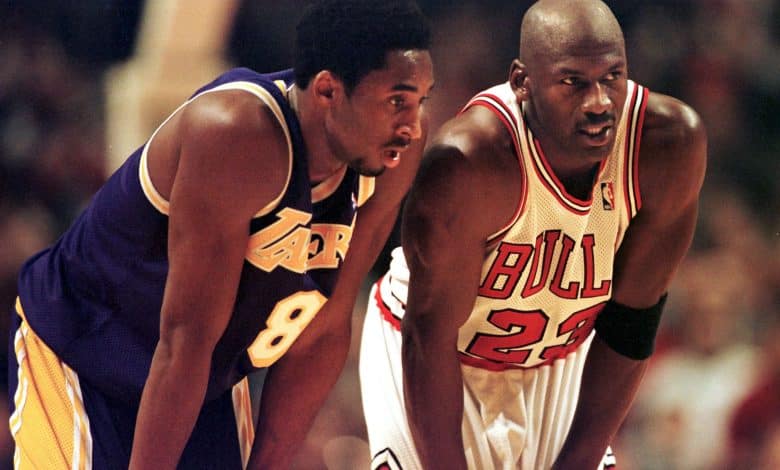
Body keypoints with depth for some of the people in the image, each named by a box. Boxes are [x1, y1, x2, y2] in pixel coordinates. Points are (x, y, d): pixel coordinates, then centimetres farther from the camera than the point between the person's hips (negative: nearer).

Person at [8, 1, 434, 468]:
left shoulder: (395, 150, -13)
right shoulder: (237, 135, -34)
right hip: (76, 354, -6)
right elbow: (185, 338, -31)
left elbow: (324, 331, -5)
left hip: (210, 377, 6)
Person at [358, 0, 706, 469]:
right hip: (444, 357, -4)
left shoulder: (671, 142, -22)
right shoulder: (469, 161, -33)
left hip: (559, 359, 4)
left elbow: (631, 323, -12)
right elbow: (429, 337, -25)